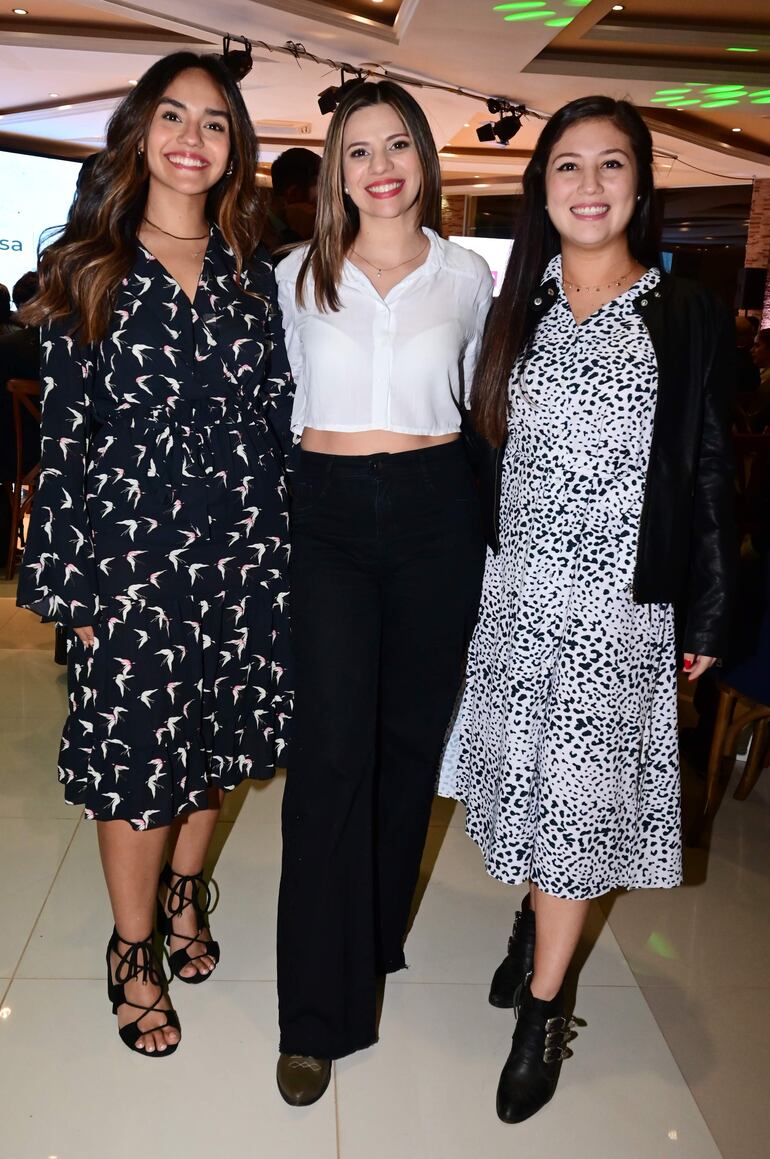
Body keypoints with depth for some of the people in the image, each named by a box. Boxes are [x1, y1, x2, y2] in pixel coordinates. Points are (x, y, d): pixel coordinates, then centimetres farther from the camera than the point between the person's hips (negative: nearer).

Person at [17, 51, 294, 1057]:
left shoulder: (251, 271, 8)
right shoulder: (89, 270, 0)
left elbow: (277, 416, 7)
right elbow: (64, 434, -2)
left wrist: (283, 547, 3)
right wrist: (69, 586, -5)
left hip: (244, 546, 3)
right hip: (132, 546, -3)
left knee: (217, 744, 14)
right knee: (136, 755, 5)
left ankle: (184, 890, 41)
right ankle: (133, 949, 27)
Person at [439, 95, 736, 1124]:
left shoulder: (688, 318, -3)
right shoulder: (518, 309, 6)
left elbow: (711, 478, -2)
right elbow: (484, 455, 9)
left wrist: (708, 616, -2)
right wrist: (468, 574, 7)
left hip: (621, 604, -3)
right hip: (514, 594, 3)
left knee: (578, 799, 2)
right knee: (526, 778, 14)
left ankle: (542, 1008, 19)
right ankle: (540, 917, 41)